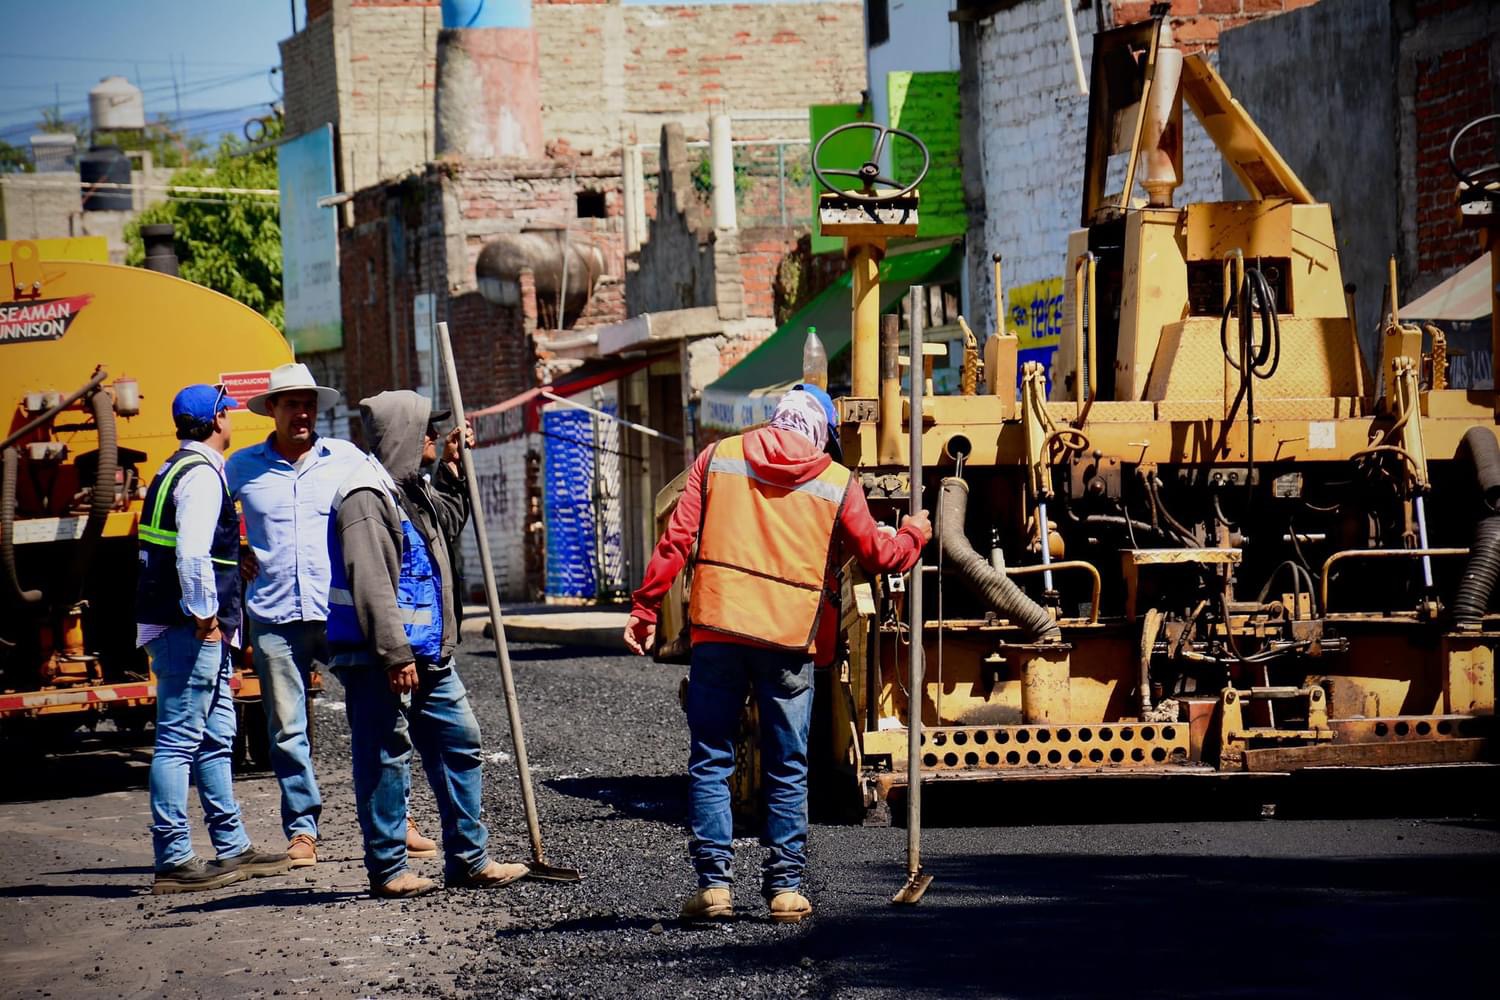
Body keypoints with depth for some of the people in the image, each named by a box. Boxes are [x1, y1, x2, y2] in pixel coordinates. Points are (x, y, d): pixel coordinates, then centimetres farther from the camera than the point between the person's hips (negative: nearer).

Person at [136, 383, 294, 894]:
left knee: (215, 738, 15)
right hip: (190, 631, -11)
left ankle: (232, 848, 22)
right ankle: (174, 861, -8)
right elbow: (192, 554, -25)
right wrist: (205, 616, -17)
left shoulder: (176, 470, 18)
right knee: (179, 740, -8)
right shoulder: (201, 475, -14)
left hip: (198, 630, 11)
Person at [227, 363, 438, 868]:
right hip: (275, 617, 0)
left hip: (343, 612, 0)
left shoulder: (346, 458, 7)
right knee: (287, 730, 2)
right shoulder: (243, 466, 7)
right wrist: (234, 552, 10)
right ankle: (301, 830, 11)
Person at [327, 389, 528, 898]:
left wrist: (451, 471, 26)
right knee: (385, 761, -3)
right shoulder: (367, 498, -16)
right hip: (378, 658, -10)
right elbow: (370, 585, -22)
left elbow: (446, 526, 38)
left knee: (459, 743, 12)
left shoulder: (411, 489, 16)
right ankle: (387, 870, 4)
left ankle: (468, 859, 19)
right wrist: (395, 656, -25)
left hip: (428, 655, 10)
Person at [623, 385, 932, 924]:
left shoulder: (718, 458, 7)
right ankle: (785, 888, 10)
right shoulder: (838, 483, 4)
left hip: (718, 629, 0)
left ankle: (714, 883, 1)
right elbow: (880, 555, 8)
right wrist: (915, 532, 29)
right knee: (787, 772, 10)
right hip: (789, 638, 0)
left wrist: (645, 609, 4)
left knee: (710, 762, 6)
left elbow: (676, 540, 1)